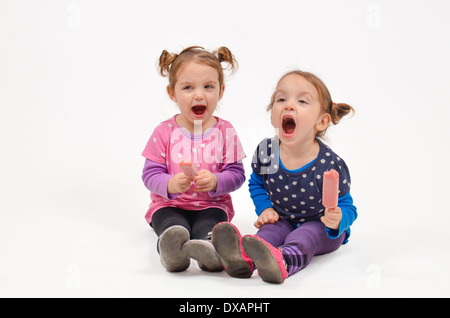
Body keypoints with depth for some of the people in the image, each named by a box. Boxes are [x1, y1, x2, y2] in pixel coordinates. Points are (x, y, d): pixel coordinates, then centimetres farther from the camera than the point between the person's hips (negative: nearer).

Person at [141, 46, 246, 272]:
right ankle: (172, 251, -65)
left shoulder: (225, 131, 3)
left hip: (212, 205, 0)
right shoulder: (164, 132, 1)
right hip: (169, 205, 0)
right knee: (172, 225, -35)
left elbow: (237, 174, -2)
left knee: (207, 226, -35)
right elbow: (150, 174, -2)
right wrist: (171, 184, -25)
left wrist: (215, 181, -24)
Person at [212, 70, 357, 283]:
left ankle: (283, 261, -66)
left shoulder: (330, 165, -22)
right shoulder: (265, 152, -10)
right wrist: (265, 208, -5)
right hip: (284, 220, 4)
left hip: (320, 228, -4)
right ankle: (244, 259, -58)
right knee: (272, 228, -28)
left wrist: (337, 220, -35)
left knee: (304, 236, -34)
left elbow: (346, 207, -11)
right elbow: (256, 183, 13)